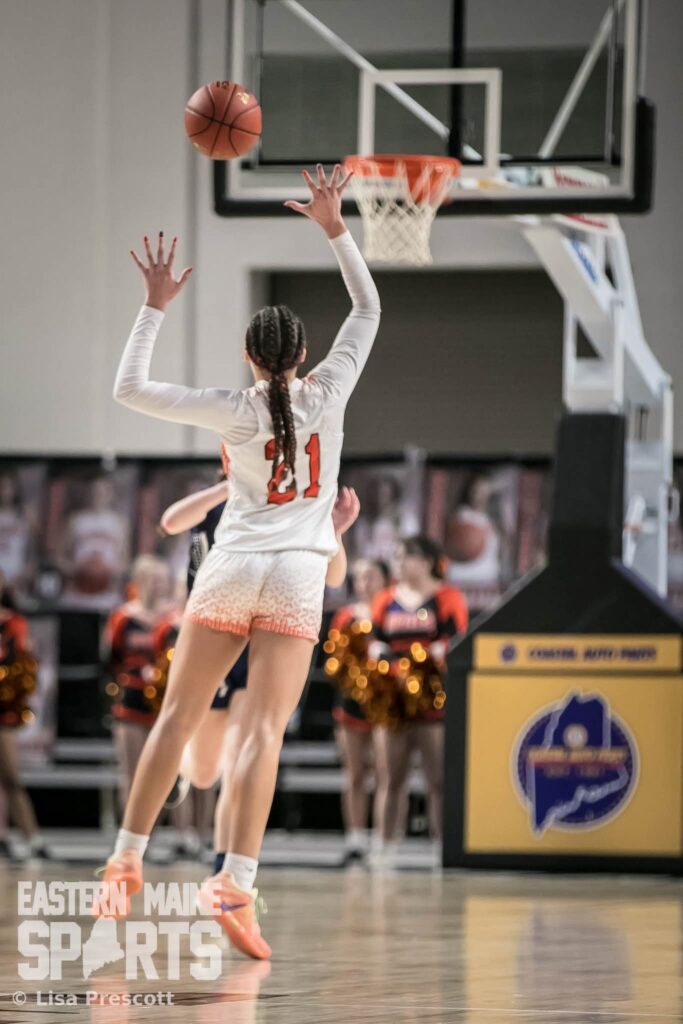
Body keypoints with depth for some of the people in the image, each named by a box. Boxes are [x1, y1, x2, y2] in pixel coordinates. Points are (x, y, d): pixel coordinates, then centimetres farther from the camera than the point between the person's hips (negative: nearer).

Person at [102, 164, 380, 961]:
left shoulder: (235, 412, 0)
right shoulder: (327, 393, 1)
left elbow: (129, 388, 4)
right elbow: (369, 309, 14)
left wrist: (156, 307, 11)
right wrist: (335, 229, 15)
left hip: (229, 570, 1)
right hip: (296, 578, 0)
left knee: (178, 716, 10)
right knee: (263, 731, -9)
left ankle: (127, 858, 9)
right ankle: (236, 881, -21)